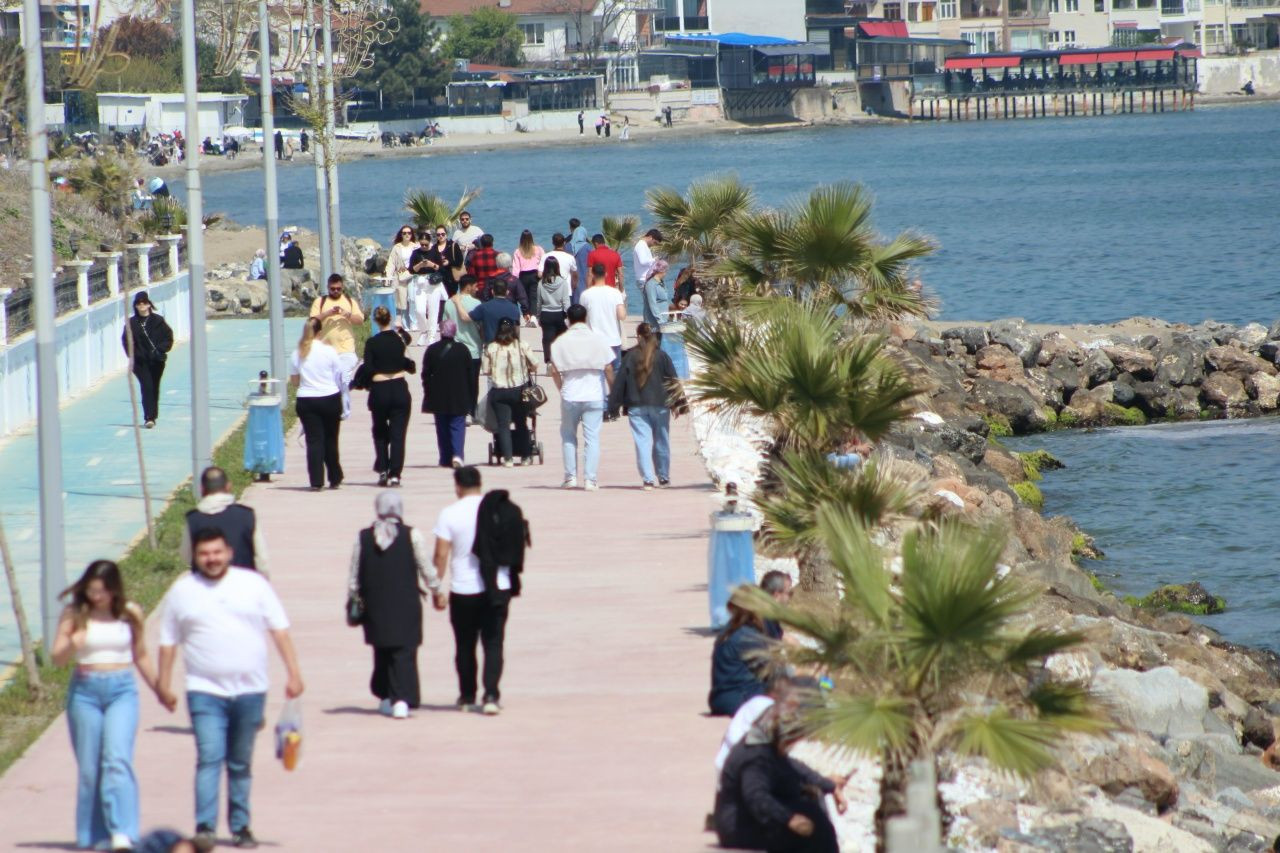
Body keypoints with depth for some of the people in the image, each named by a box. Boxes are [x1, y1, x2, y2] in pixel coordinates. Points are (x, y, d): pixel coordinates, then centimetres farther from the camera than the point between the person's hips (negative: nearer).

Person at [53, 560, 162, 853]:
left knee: (118, 759, -16)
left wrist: (160, 690, 23)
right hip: (85, 690, 1)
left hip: (122, 689, -1)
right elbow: (57, 659, 2)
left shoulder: (129, 614, 4)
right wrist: (72, 646, -19)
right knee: (89, 767, 4)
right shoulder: (74, 615, 2)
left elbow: (140, 656, 18)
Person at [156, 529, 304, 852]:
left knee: (241, 764, 9)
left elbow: (280, 630, 5)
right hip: (205, 691, -1)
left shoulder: (254, 584, 6)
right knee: (209, 758, -14)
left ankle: (240, 826, 18)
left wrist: (293, 673, -1)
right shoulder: (182, 591, 6)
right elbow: (168, 642, 9)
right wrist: (164, 685, 5)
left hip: (250, 690, 1)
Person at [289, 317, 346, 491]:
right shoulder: (329, 351, -6)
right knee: (330, 440, 12)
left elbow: (294, 382, 7)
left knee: (314, 440, 1)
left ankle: (316, 481, -7)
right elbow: (341, 378, 0)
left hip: (306, 401, 1)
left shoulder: (297, 354, 0)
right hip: (330, 399, -1)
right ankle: (335, 479, 20)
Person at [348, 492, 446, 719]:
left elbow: (354, 575, 4)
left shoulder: (363, 538, -1)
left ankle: (385, 697, 22)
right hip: (406, 606, -2)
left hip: (375, 607, 2)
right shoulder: (412, 536, -6)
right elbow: (427, 570, -1)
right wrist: (437, 592, 14)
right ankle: (402, 699, -14)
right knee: (405, 653, -2)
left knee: (382, 653, 16)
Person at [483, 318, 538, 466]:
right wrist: (529, 370, 21)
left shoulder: (491, 349, -6)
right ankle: (525, 457, 20)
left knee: (503, 425, 3)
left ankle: (507, 458, -5)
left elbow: (486, 370, -3)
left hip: (498, 392, -1)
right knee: (521, 424, 16)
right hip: (519, 390, 1)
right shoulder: (522, 346, -6)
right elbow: (534, 365, -1)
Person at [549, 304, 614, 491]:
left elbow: (554, 371, -2)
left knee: (568, 435, 15)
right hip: (594, 396, 0)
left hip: (570, 396, 0)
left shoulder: (560, 342, -1)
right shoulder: (598, 340, -1)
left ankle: (570, 477, 11)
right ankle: (590, 479, -3)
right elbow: (608, 369, -1)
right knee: (592, 437, 2)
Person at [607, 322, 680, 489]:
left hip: (636, 406, -1)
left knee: (642, 442, -1)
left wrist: (614, 406, 4)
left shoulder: (630, 357, -2)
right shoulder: (662, 356, -2)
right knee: (661, 441, 13)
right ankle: (663, 477, 21)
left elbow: (619, 382, -1)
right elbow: (673, 380, 1)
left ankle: (647, 479, -9)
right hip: (660, 405, 1)